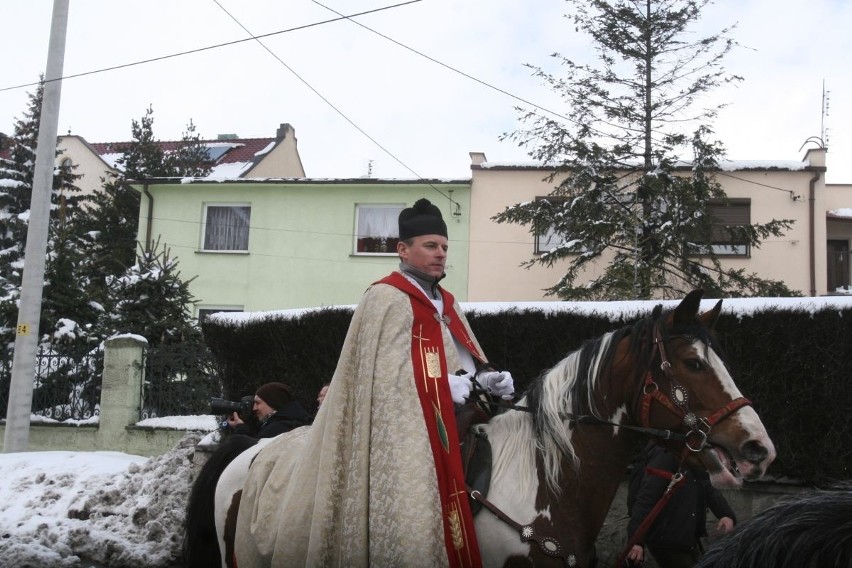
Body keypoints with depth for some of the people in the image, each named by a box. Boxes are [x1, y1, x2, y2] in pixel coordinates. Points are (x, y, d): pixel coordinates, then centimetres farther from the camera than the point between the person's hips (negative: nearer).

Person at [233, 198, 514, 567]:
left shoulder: (446, 303, 19)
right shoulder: (386, 299, -8)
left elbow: (468, 358, 22)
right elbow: (386, 377, -14)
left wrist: (487, 378, 1)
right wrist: (445, 385, -19)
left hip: (450, 421, 9)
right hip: (401, 431, -9)